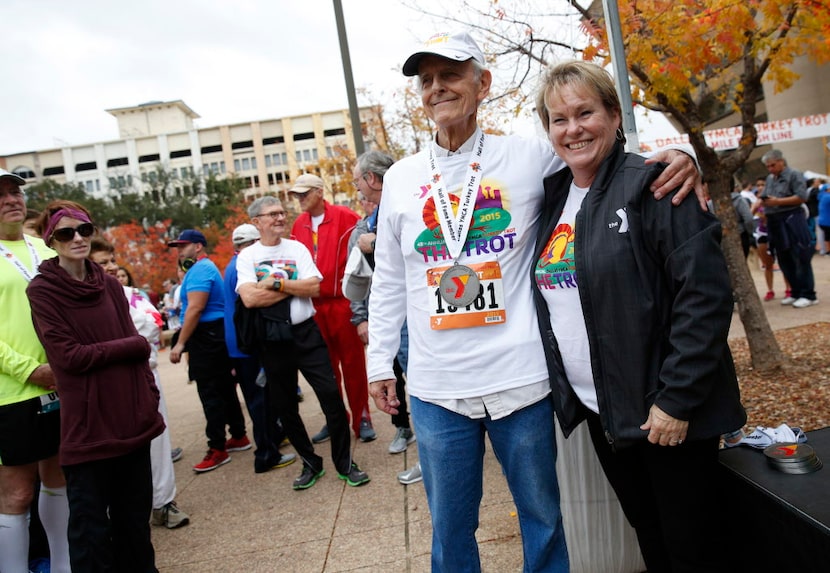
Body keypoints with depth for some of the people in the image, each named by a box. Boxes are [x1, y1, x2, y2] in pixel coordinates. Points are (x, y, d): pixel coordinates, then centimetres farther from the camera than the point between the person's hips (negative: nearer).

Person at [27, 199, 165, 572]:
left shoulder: (110, 286, 9)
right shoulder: (42, 291, -5)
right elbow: (69, 356, -14)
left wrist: (150, 399, 6)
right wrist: (138, 344, -9)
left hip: (132, 418, 5)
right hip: (86, 424, -4)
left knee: (135, 514, 16)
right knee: (91, 525, 7)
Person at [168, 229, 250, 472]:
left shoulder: (200, 269, -14)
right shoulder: (205, 268, 18)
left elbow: (195, 309, -23)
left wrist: (180, 343, -22)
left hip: (205, 337, -11)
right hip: (217, 335, 11)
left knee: (210, 393, -6)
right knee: (224, 388, 15)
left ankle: (217, 449, 0)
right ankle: (239, 436, 24)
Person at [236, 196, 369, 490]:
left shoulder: (297, 248, 4)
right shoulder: (247, 256, 1)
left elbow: (314, 288, -8)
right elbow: (250, 298, -14)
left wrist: (276, 282, -14)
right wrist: (295, 286, -10)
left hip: (306, 333, 0)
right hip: (272, 341, 1)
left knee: (331, 395, -5)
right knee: (284, 406, 10)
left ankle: (345, 463, 11)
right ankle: (310, 463, 29)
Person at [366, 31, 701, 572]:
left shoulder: (530, 156, -1)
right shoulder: (401, 177, 6)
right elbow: (388, 282, 11)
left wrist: (676, 156, -14)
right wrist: (380, 363, 11)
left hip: (521, 381, -1)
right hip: (436, 389, 2)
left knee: (544, 518, 16)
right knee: (450, 528, 16)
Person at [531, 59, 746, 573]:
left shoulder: (652, 185, -12)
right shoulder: (552, 198, 8)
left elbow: (706, 294, -18)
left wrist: (677, 398, -19)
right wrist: (563, 390, 9)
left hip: (669, 414, -6)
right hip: (601, 413, 6)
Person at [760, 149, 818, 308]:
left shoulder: (793, 175, -4)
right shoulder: (770, 179, 16)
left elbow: (802, 197, -13)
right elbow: (763, 198, 19)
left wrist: (778, 201, -18)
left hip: (792, 220, -7)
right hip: (775, 222, 7)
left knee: (800, 258, -6)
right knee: (784, 260, 10)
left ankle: (808, 295, -2)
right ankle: (796, 293, 19)